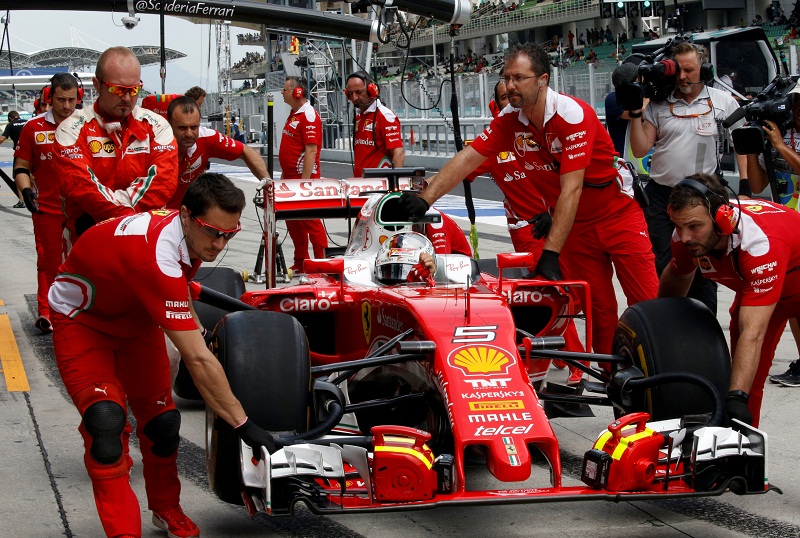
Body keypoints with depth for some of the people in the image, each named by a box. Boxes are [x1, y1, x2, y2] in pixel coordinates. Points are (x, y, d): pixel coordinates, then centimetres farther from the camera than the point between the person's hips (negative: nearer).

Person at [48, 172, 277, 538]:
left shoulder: (191, 237, -15)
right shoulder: (157, 257, -41)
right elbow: (198, 360, -39)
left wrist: (194, 329, 16)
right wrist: (243, 425, -35)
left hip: (136, 319, 7)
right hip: (82, 321, -7)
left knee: (162, 419, 1)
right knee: (105, 420, -25)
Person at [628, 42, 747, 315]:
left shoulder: (724, 102, 3)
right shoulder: (659, 105, 5)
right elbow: (640, 150, 2)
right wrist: (635, 113, -7)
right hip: (660, 197, 1)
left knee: (702, 271, 5)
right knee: (658, 267, 4)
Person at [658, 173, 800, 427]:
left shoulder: (760, 243, -42)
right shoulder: (686, 236, -24)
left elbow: (753, 333, -48)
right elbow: (677, 275, 1)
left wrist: (737, 397, -55)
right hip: (750, 288, 6)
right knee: (745, 372, -6)